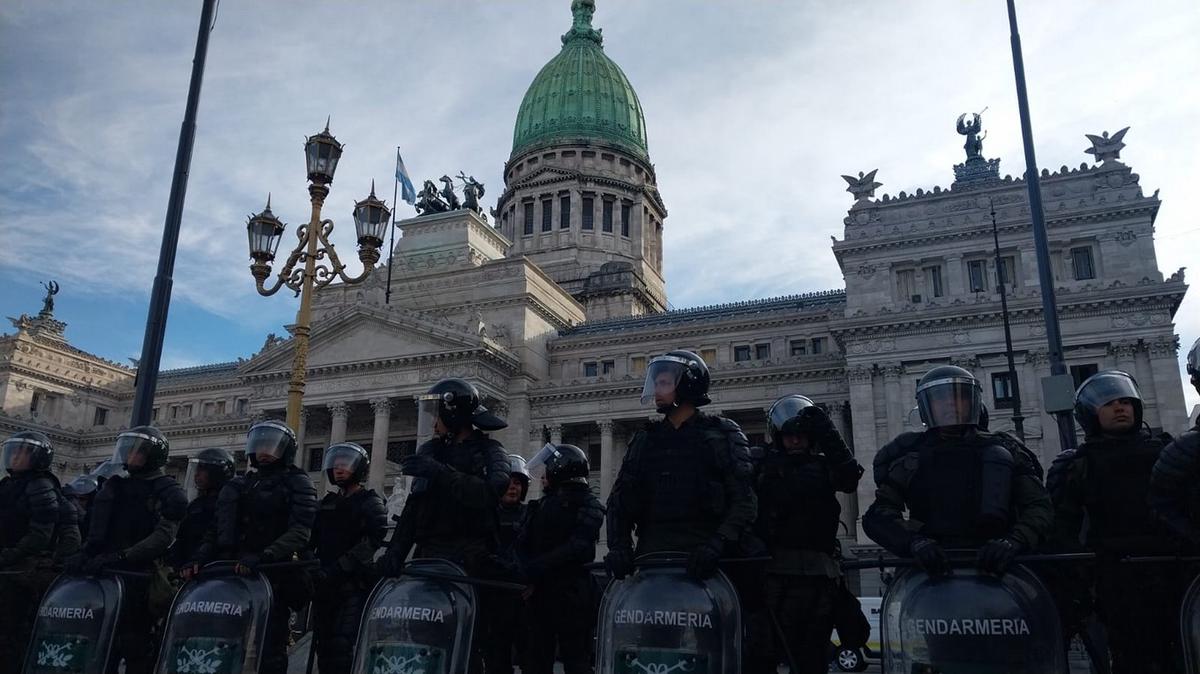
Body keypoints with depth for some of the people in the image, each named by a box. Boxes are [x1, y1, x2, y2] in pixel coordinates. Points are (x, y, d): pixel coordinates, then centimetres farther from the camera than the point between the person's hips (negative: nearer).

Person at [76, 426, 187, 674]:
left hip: (140, 577, -6)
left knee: (136, 648, -9)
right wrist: (84, 555, -3)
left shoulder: (168, 493, 0)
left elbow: (163, 536, -15)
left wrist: (122, 556, -25)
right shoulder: (115, 487, 20)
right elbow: (96, 532, 16)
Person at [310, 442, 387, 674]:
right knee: (324, 647, 5)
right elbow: (312, 539, 19)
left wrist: (337, 568, -21)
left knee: (342, 647, -17)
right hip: (325, 586, 6)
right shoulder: (327, 504, 22)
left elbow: (373, 540, -14)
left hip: (354, 587, -6)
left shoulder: (371, 503, 2)